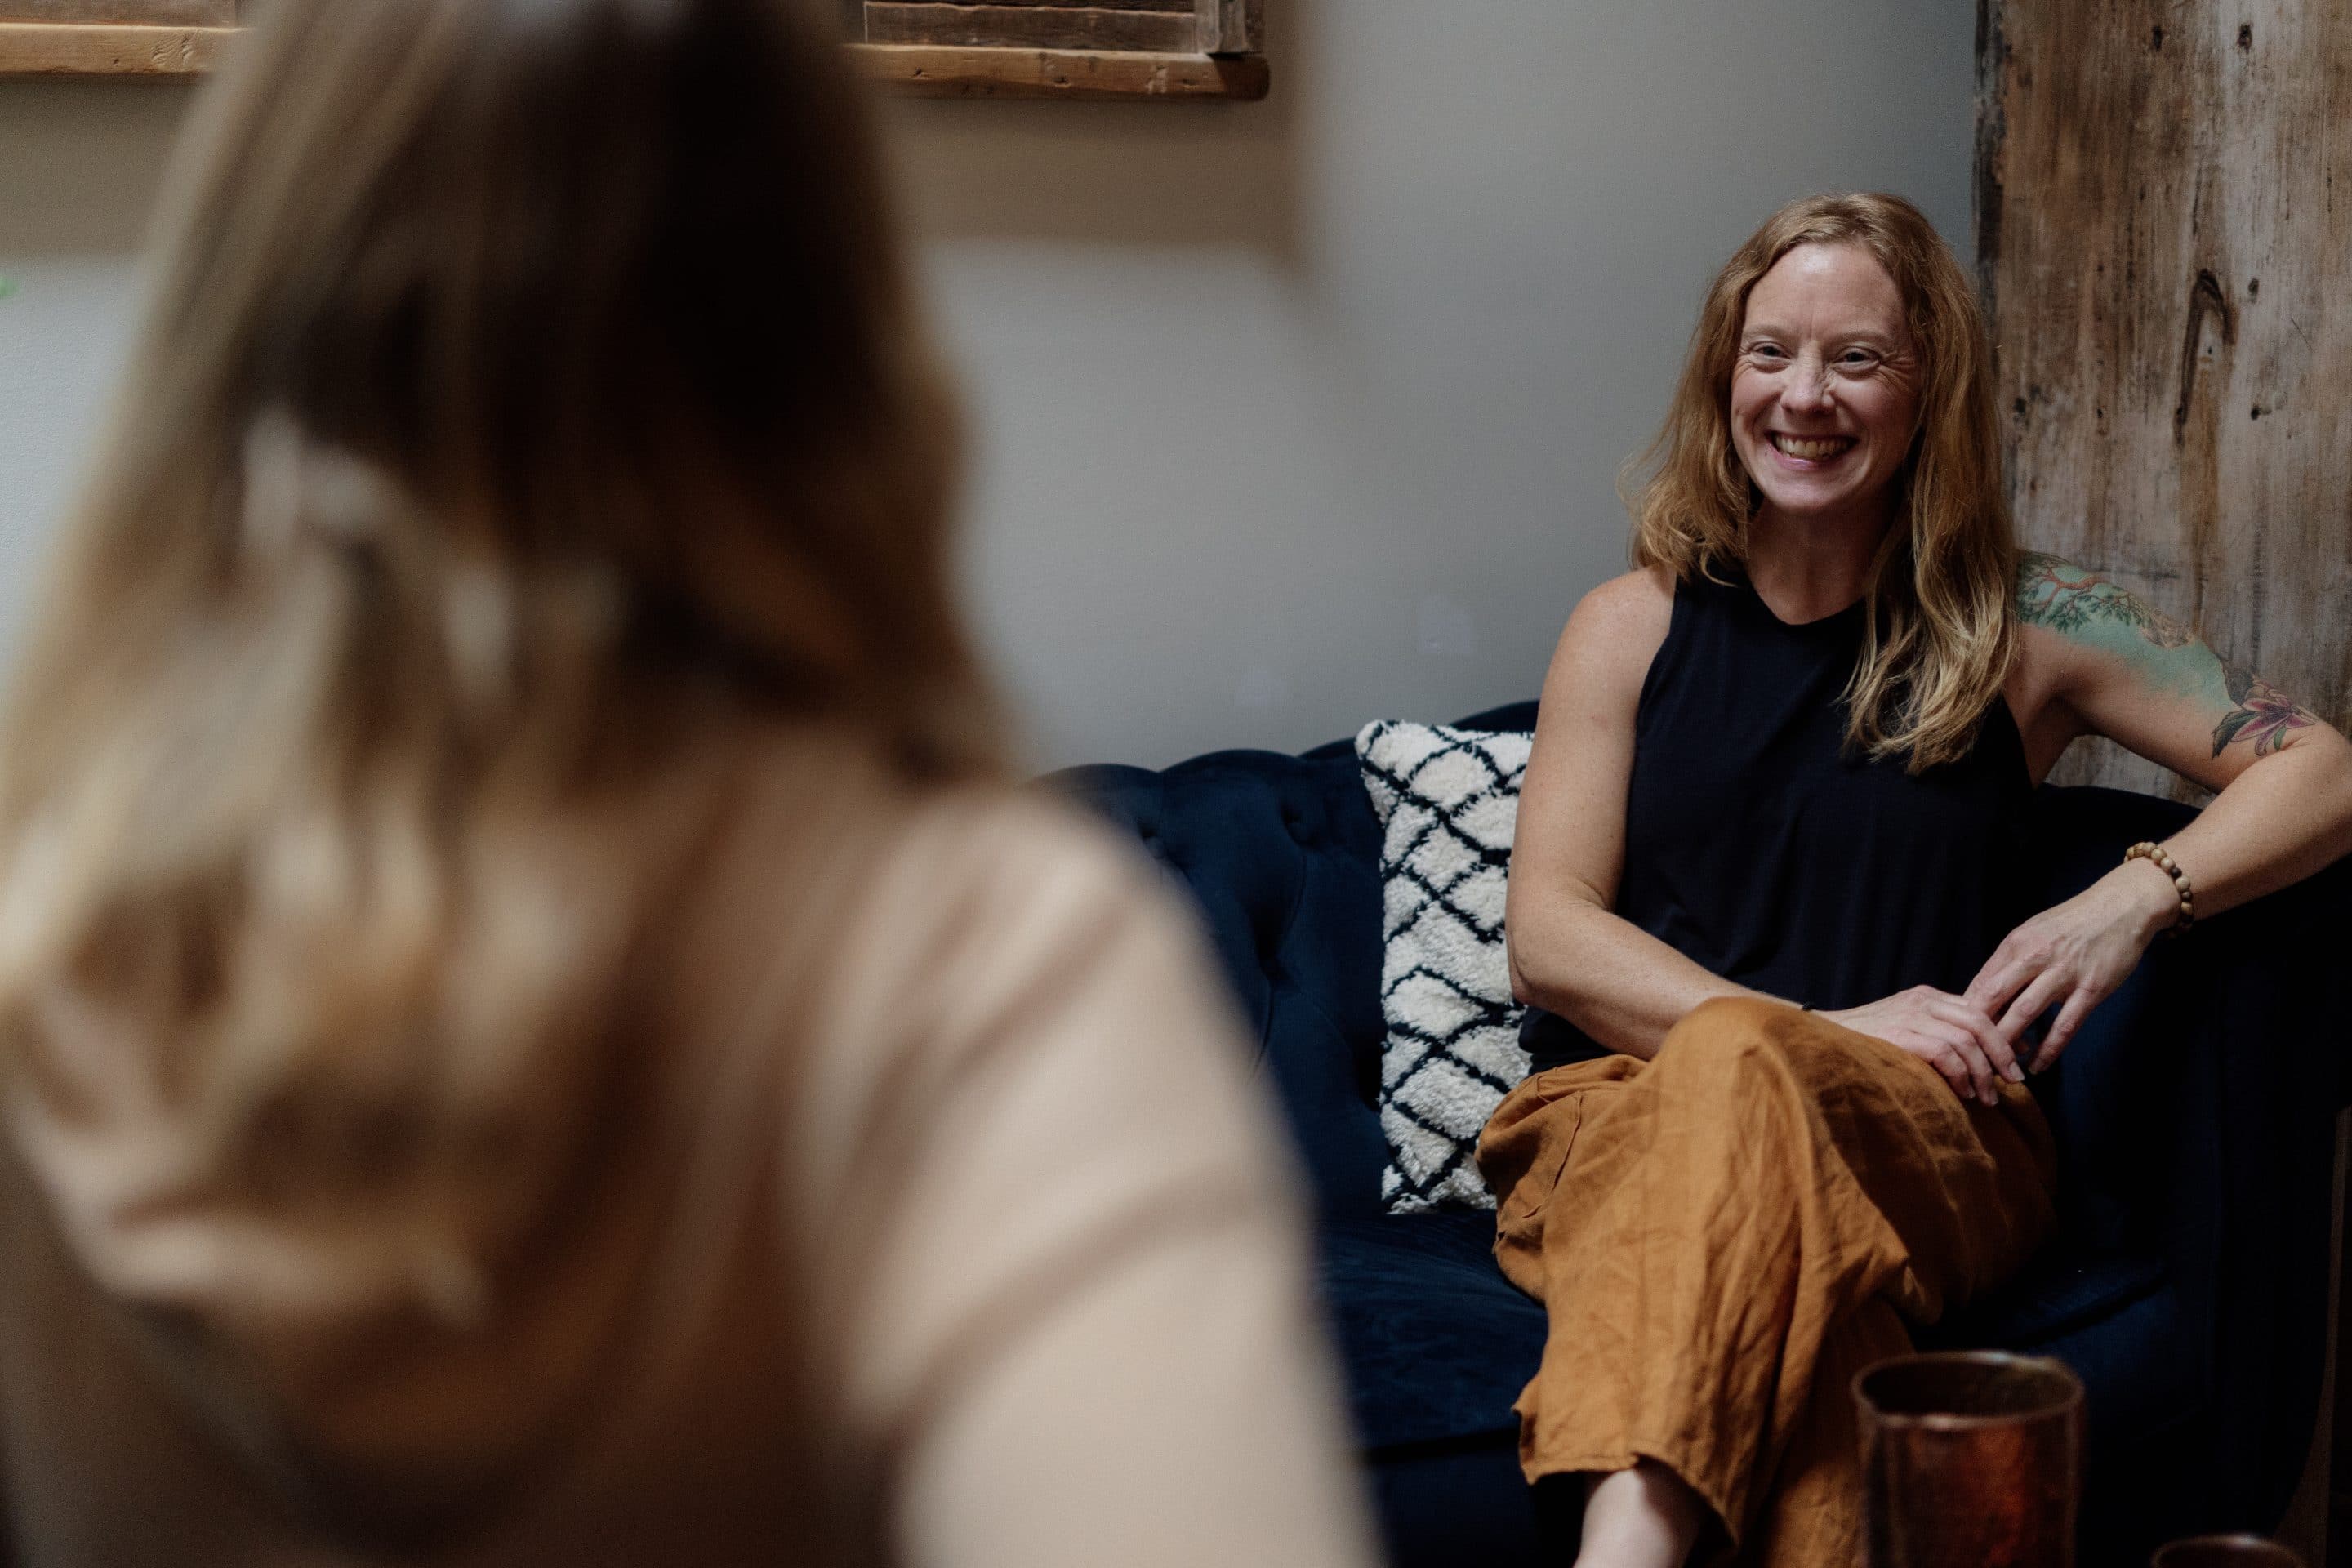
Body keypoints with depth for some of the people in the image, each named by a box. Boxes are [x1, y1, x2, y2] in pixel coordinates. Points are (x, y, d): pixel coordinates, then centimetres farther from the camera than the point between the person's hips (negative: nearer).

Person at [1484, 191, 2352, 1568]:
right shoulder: (1634, 628, 12)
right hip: (1628, 1120, 1)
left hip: (1928, 1144, 0)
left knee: (1742, 1085, -37)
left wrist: (2140, 897, -12)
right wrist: (1820, 1029, -13)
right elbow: (1548, 937, 3)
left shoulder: (2018, 627, 11)